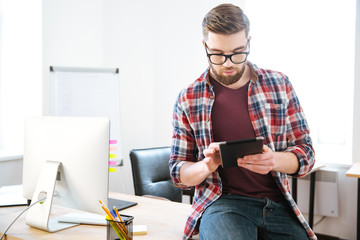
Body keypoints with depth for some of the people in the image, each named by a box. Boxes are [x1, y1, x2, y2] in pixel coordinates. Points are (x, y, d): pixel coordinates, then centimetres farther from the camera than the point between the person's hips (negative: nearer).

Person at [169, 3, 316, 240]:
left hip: (277, 203, 3)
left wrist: (274, 160, -15)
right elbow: (178, 173, 7)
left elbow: (306, 152, 7)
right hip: (221, 203, -2)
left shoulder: (279, 85, 4)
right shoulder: (188, 100, 1)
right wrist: (206, 166, -15)